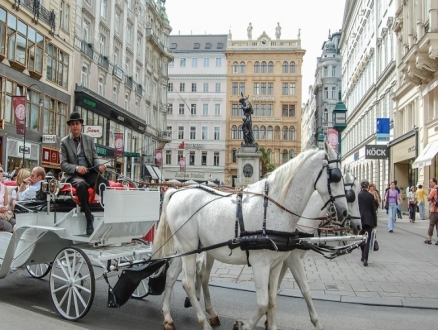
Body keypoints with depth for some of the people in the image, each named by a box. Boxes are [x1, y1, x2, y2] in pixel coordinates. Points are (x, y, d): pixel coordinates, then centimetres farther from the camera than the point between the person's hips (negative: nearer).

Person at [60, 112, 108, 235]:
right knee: (81, 184, -38)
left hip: (90, 172, 3)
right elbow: (63, 164, -1)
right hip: (74, 175, -2)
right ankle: (89, 219, -33)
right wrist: (76, 168, -21)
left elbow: (95, 158, 11)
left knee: (104, 183, -31)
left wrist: (100, 165, -13)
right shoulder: (64, 142, 5)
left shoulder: (89, 139, 12)